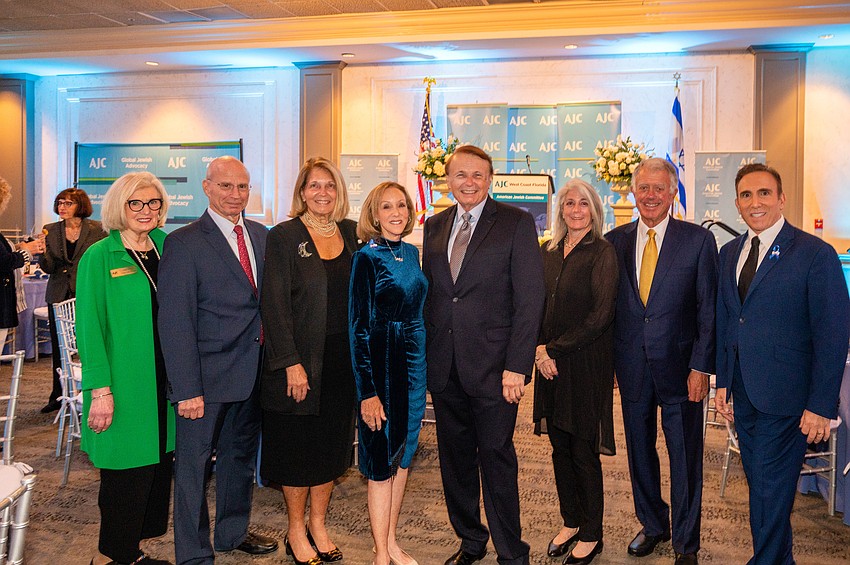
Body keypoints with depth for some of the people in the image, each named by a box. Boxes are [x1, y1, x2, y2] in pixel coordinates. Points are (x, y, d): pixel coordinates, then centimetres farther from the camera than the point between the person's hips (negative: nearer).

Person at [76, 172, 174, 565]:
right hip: (124, 385, -5)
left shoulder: (168, 248, 9)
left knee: (158, 465, 11)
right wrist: (100, 390, -15)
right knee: (127, 470, 1)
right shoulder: (99, 257, -6)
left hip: (165, 380, 5)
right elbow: (90, 329, -9)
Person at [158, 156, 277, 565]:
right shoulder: (184, 243, -10)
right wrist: (187, 390, -17)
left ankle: (233, 532, 41)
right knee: (194, 465, 6)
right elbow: (175, 321, -13)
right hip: (207, 378, -6)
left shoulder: (261, 236, 8)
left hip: (253, 374, 6)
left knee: (241, 455, 21)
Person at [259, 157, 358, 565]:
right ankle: (295, 532, 24)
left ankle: (318, 525, 30)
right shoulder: (284, 236, -7)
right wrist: (291, 363, -17)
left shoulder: (350, 233, 7)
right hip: (301, 359, -5)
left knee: (332, 443, 13)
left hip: (343, 356, 5)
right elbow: (275, 305, -12)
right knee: (298, 446, 7)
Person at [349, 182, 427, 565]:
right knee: (381, 461, 3)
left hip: (414, 364, 7)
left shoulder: (412, 254, 8)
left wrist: (423, 367, 11)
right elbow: (358, 327, -13)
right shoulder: (366, 259, -11)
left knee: (404, 456, 14)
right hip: (380, 365, -6)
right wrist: (367, 392, -16)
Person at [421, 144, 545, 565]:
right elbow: (428, 293, 13)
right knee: (454, 458, 14)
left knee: (496, 459, 3)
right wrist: (423, 356, 6)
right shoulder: (434, 226, 11)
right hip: (443, 368, 5)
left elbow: (530, 299, -8)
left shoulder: (516, 223, -4)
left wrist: (516, 367, -14)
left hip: (492, 367, -5)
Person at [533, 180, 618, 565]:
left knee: (584, 450, 2)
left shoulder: (602, 252, -7)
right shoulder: (549, 253, 11)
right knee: (560, 447, 13)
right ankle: (570, 522, 29)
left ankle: (591, 534, 18)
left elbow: (600, 315, -14)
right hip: (551, 362, 6)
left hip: (586, 363, -6)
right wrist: (540, 349, -5)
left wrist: (556, 350, -13)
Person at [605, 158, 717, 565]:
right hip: (631, 367, 3)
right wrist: (606, 360, 2)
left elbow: (708, 310, -5)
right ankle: (652, 525, 36)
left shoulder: (698, 240, -4)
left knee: (685, 458, 7)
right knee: (640, 452, 16)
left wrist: (701, 367, -10)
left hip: (679, 366, -3)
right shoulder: (614, 241, 4)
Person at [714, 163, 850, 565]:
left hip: (784, 395, -6)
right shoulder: (730, 253, 9)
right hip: (743, 392, 6)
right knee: (759, 482, 17)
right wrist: (723, 380, 9)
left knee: (771, 487, 2)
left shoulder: (816, 254, -11)